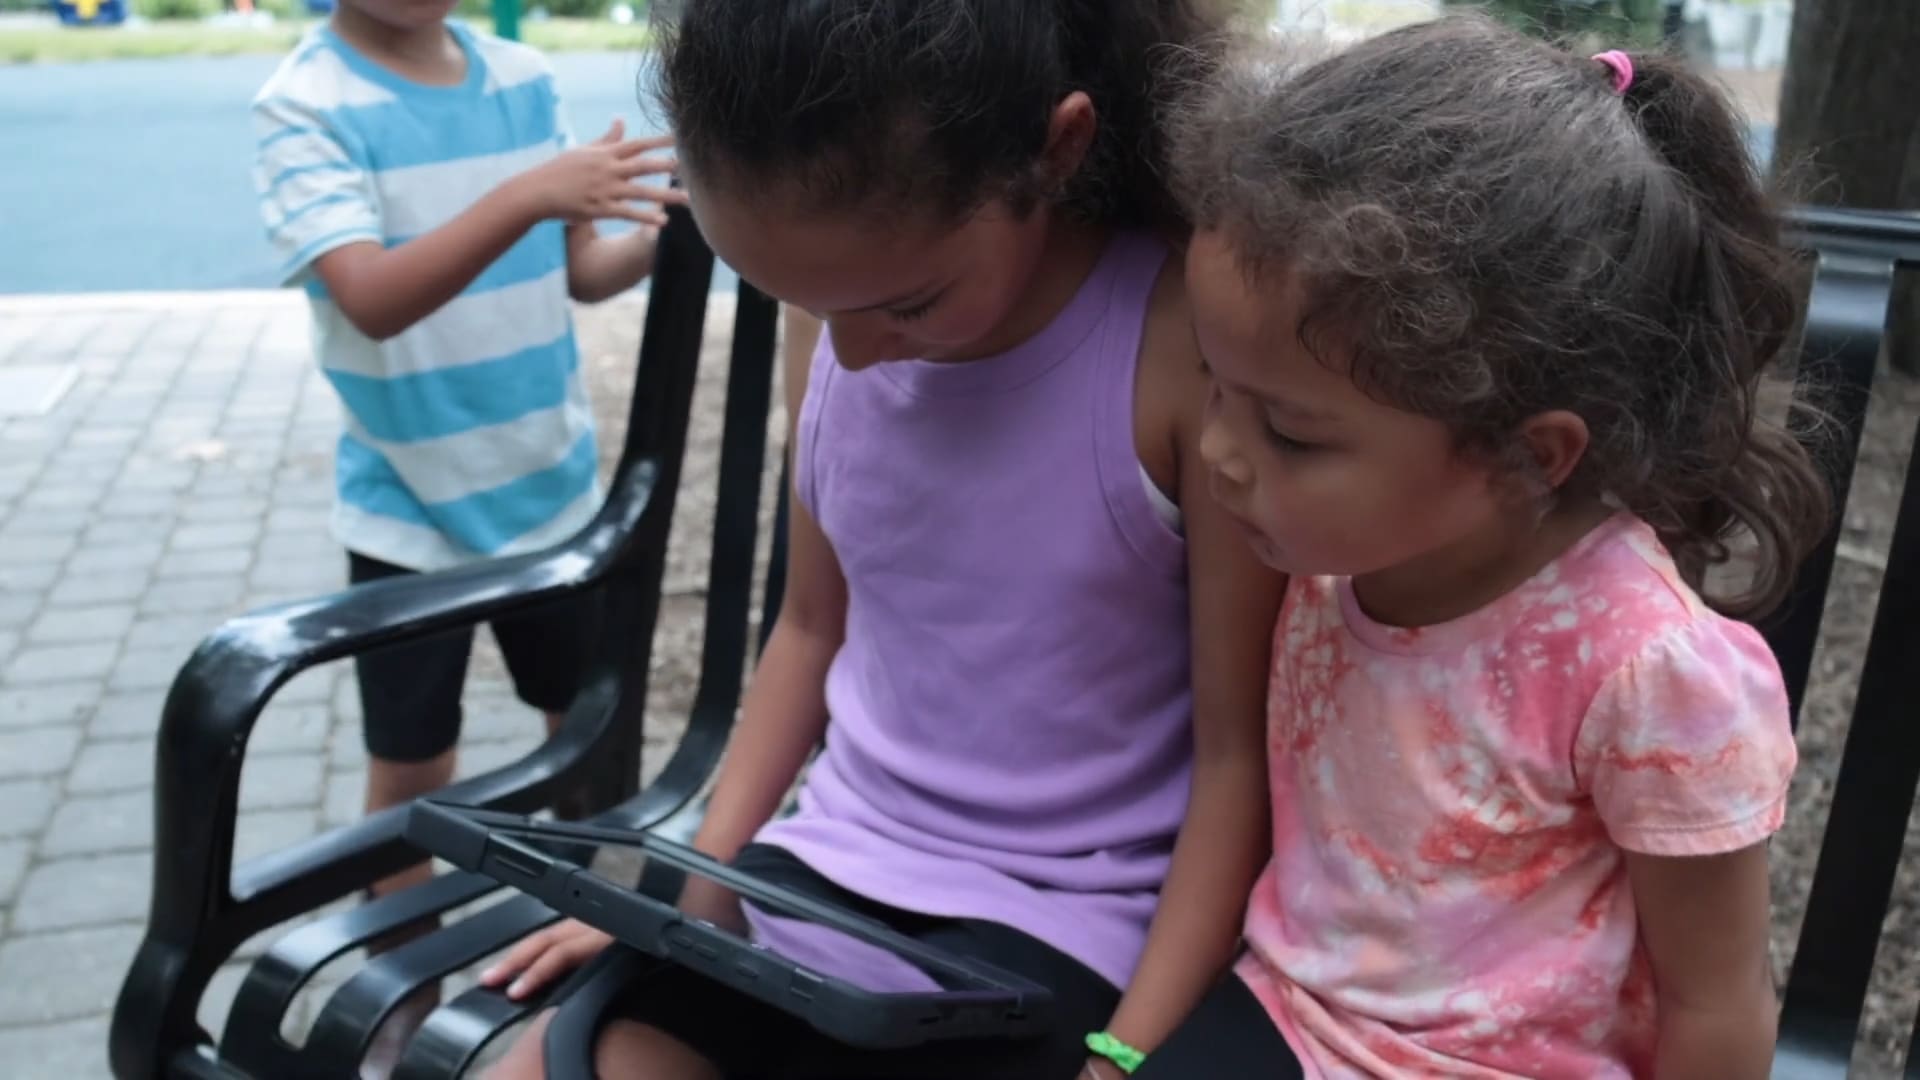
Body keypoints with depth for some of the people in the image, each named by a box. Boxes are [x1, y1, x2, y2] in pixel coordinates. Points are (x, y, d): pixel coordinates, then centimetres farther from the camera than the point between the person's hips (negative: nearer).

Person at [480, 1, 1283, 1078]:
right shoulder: (841, 330, -2)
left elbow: (1241, 748, -14)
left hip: (1062, 915, -5)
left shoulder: (1193, 345, -20)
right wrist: (696, 881, 6)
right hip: (826, 863, 5)